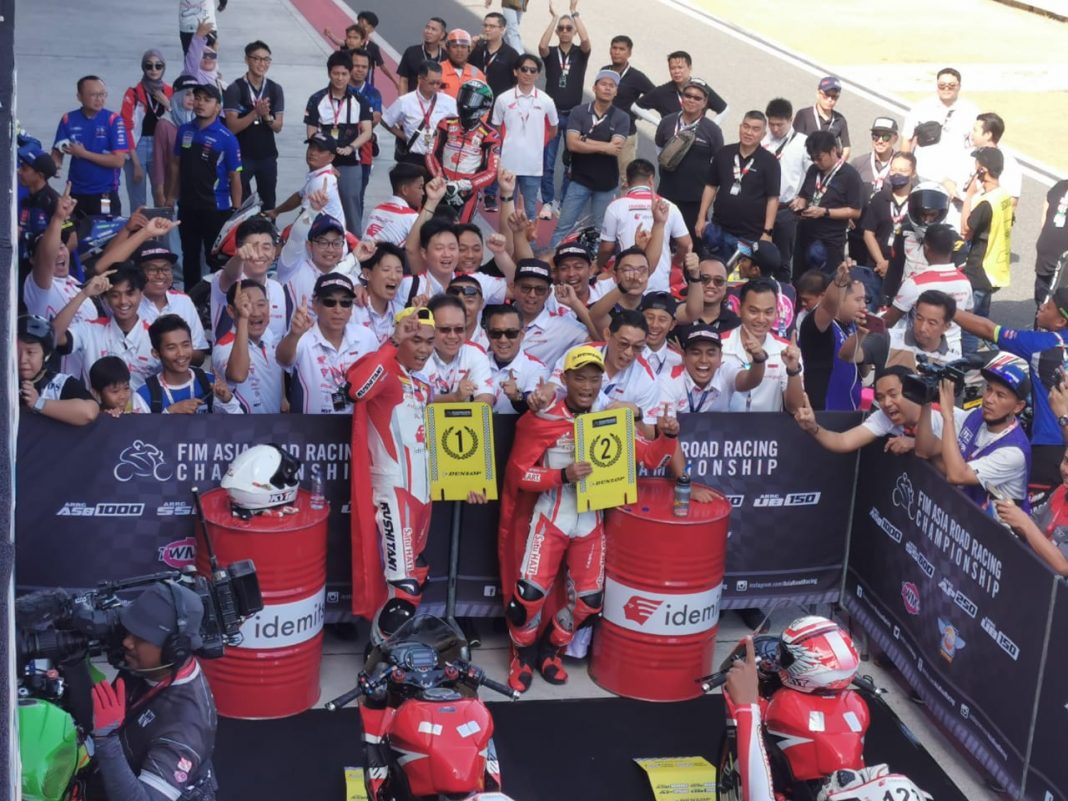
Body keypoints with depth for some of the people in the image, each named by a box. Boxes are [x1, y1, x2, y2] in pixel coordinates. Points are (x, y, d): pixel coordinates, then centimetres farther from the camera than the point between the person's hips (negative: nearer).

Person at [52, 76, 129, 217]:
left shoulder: (114, 120, -7)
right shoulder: (68, 120, 2)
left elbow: (119, 161, -12)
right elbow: (57, 153, 6)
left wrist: (83, 153, -13)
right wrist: (56, 165, -16)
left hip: (105, 196, -3)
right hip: (75, 194, 3)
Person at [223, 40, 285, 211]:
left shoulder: (275, 90, 1)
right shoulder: (235, 89, -9)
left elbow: (278, 127, 1)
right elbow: (232, 127, -14)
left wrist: (266, 116, -21)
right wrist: (256, 113, -26)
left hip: (268, 155, 3)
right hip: (242, 156, -3)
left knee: (268, 203, 10)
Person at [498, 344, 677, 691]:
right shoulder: (542, 420, -13)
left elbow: (650, 458, 3)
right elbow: (519, 473, -13)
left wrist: (667, 436, -17)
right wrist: (563, 475, -27)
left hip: (591, 523, 4)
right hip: (550, 518, -4)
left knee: (589, 599, 5)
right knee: (530, 592, -11)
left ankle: (550, 648, 31)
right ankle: (523, 654, 17)